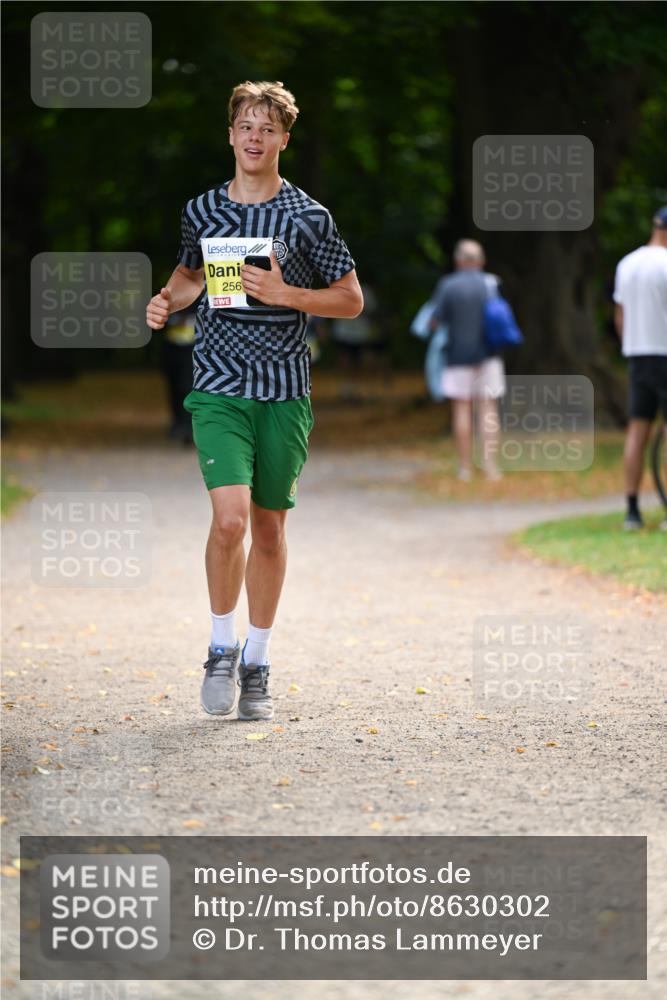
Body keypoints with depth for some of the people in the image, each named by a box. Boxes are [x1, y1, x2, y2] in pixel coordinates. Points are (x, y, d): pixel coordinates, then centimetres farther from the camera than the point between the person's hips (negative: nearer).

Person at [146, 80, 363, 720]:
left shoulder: (308, 217, 0)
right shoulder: (200, 211, 7)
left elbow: (351, 299, 4)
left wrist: (285, 294, -11)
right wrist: (167, 299, 4)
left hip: (284, 391, 0)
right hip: (218, 386, 0)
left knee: (268, 526, 7)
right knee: (230, 517, -17)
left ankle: (256, 665, 21)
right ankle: (221, 647, 2)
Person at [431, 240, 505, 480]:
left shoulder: (447, 286, -7)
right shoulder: (491, 284, 0)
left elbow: (435, 321, -7)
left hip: (459, 355, -1)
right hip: (487, 356, 1)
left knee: (462, 409, 3)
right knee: (488, 409, 3)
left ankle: (465, 467, 2)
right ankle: (490, 463, -6)